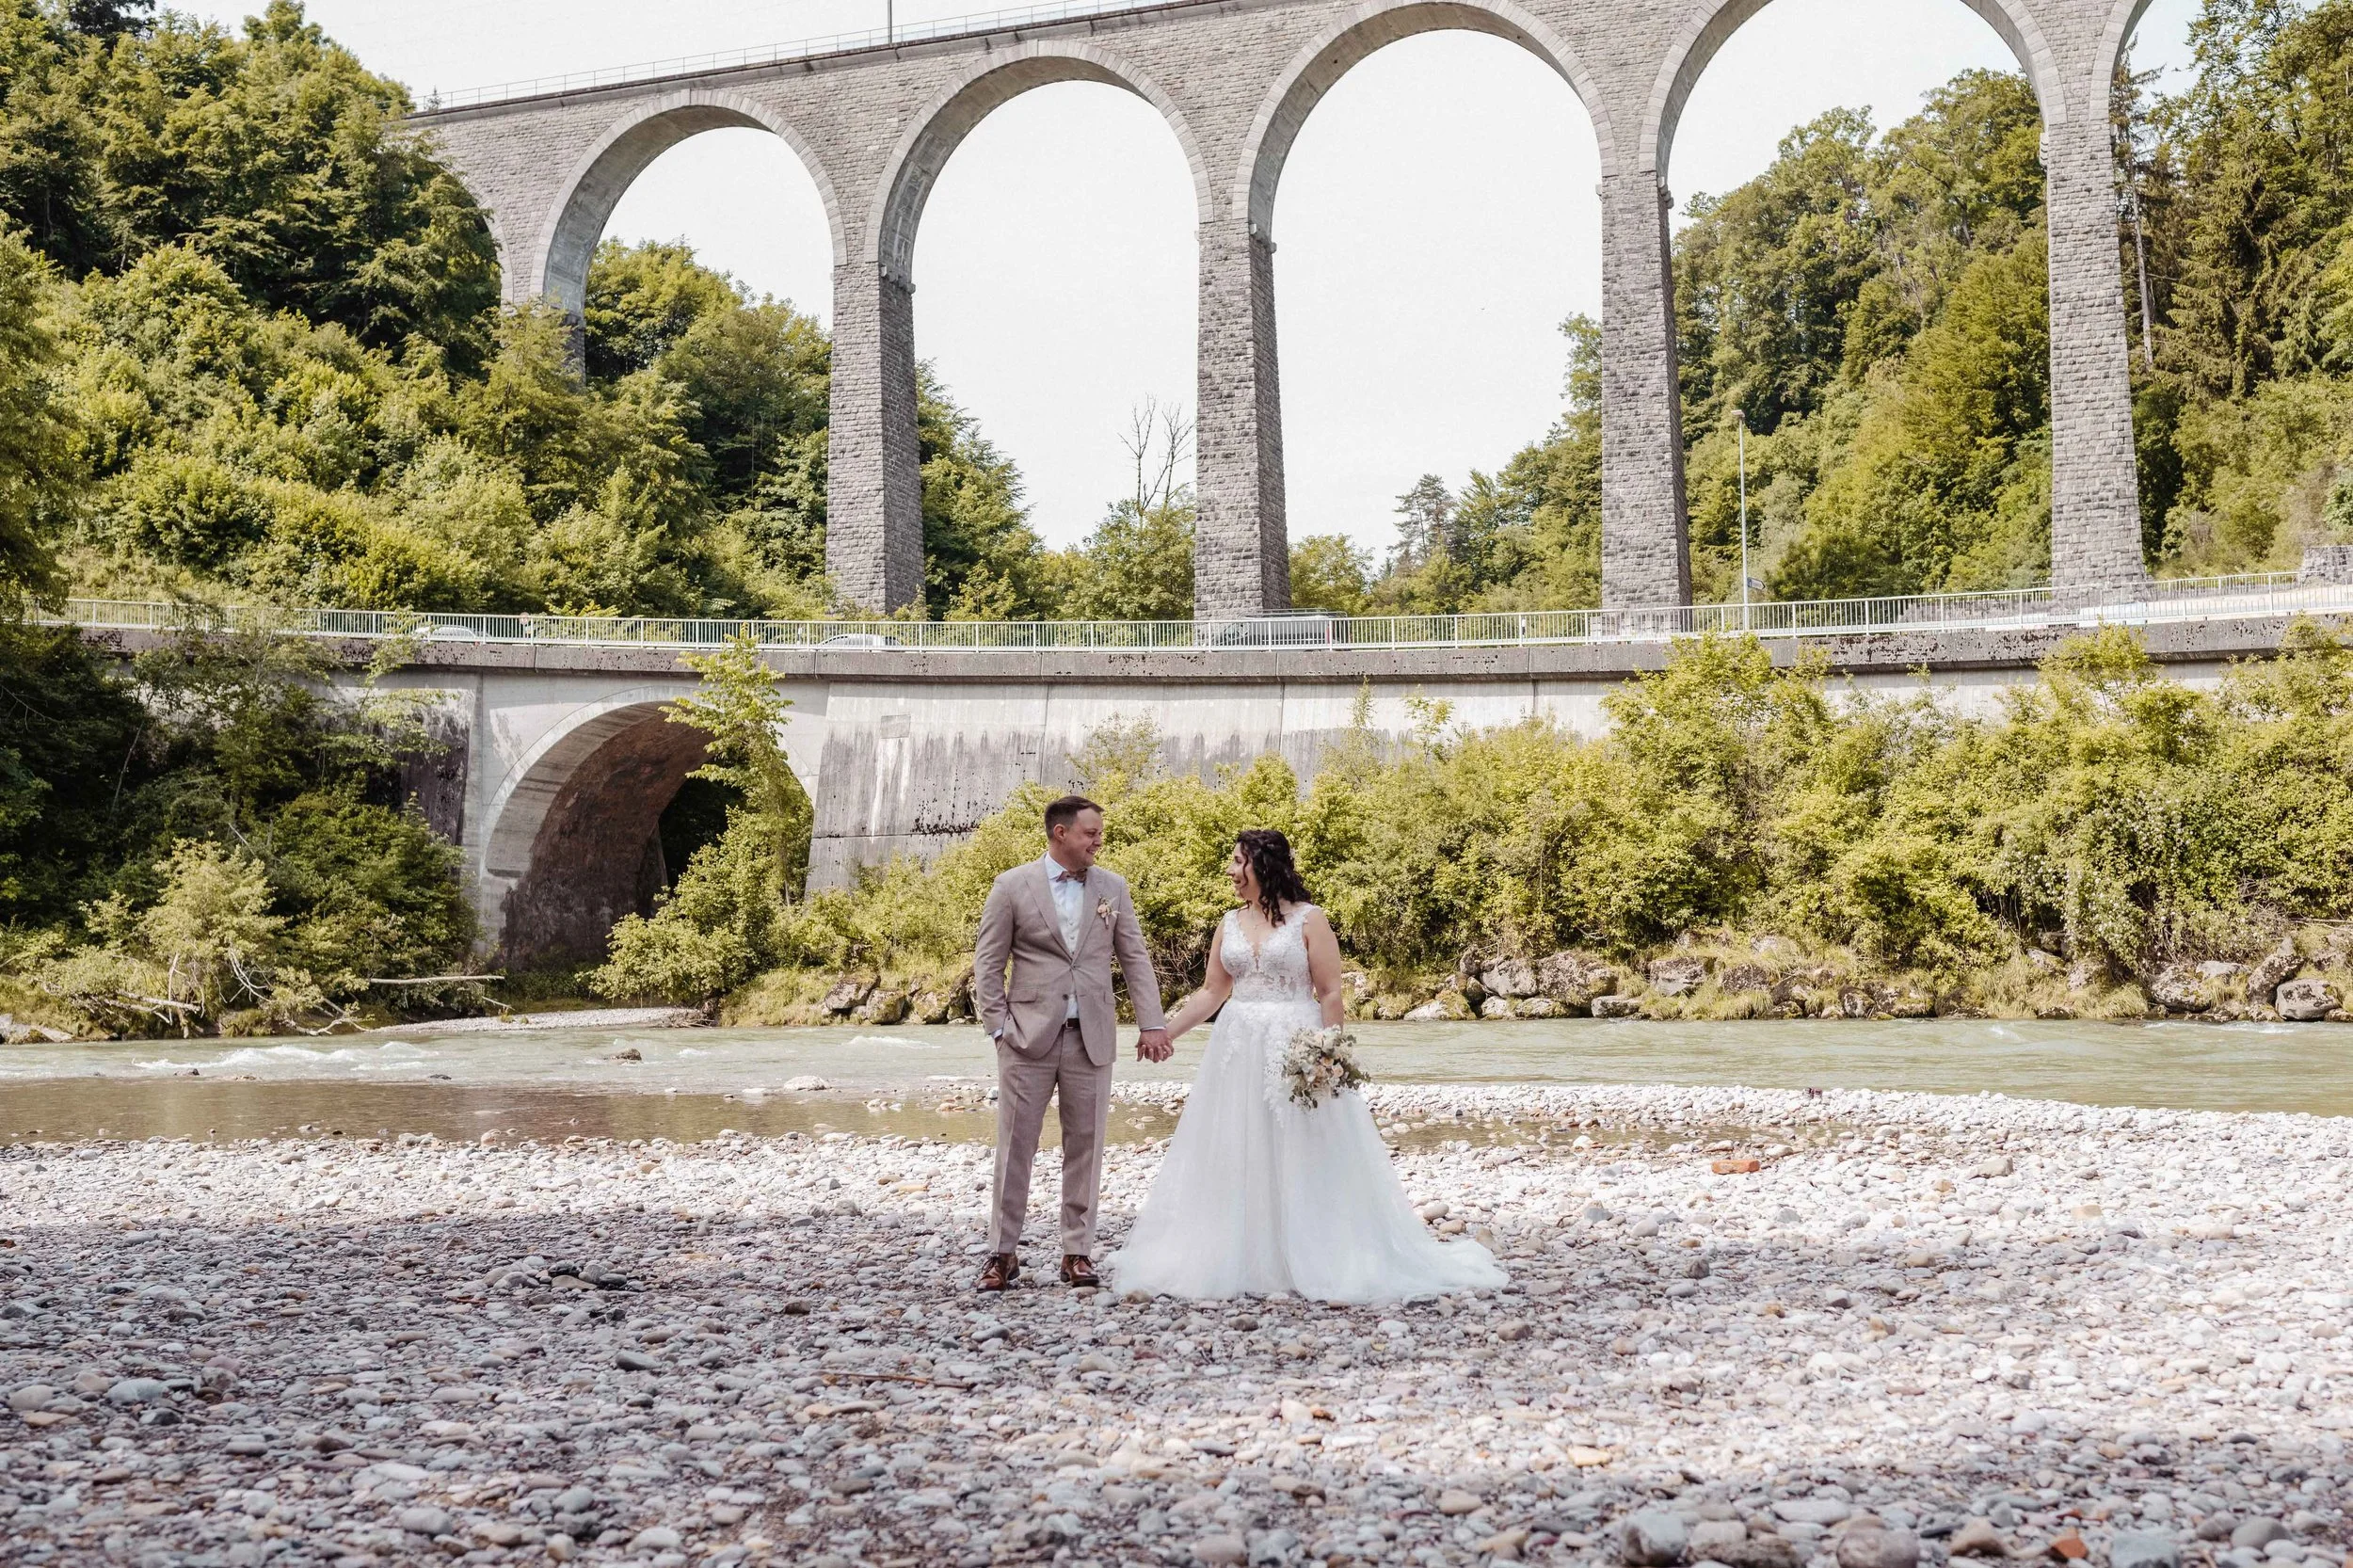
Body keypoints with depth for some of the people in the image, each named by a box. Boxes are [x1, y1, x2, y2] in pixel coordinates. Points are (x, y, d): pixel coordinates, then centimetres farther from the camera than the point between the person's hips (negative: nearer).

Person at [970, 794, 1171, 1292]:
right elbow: (987, 963, 1)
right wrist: (998, 1026, -6)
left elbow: (1135, 957, 9)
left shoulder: (1111, 886, 8)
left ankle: (1078, 1252, 14)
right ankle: (1003, 1252, 10)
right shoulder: (1013, 886, 0)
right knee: (1015, 1146, 1)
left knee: (1085, 1147, 5)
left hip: (1091, 1038, 2)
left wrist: (1151, 1024, 1)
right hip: (1029, 1037, -2)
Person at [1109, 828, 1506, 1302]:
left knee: (1303, 1163, -1)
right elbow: (1211, 992, 12)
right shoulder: (1230, 924, 10)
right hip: (1238, 1053, 5)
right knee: (1234, 1162, 6)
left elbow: (1331, 994, -8)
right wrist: (1163, 1032, 6)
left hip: (1295, 1051, -5)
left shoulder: (1308, 920, -5)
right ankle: (1238, 1262, 14)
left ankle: (1313, 1262, 9)